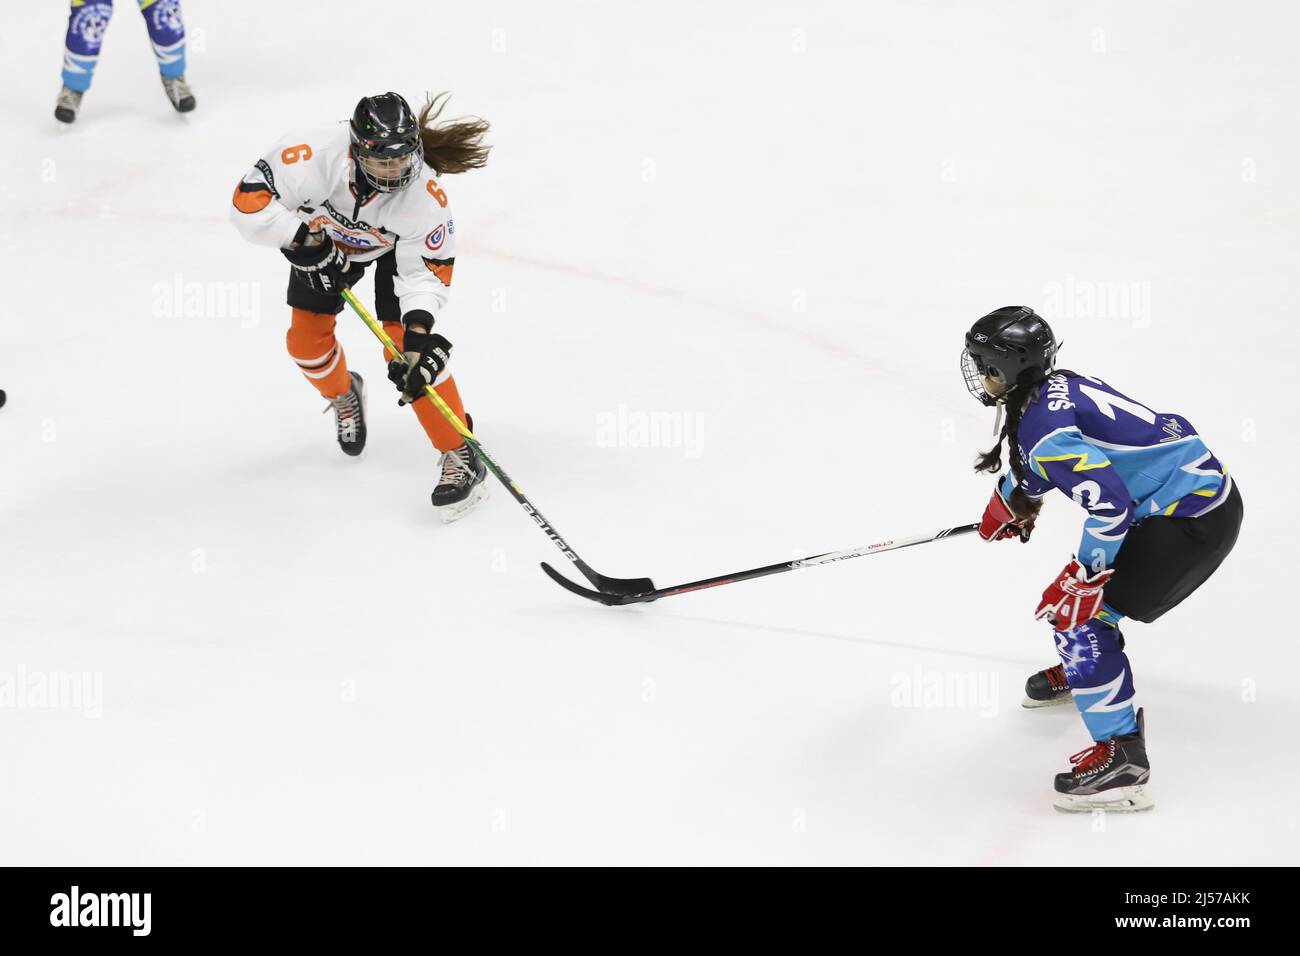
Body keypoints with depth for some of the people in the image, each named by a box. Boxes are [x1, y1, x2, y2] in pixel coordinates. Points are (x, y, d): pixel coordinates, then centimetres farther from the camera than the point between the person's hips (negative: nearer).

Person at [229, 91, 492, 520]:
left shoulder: (426, 195, -38)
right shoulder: (316, 153, -42)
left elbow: (426, 271, -29)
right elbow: (250, 200, -34)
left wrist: (418, 334, -42)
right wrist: (305, 240, -40)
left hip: (395, 246, -2)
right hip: (324, 232, 2)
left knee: (407, 342, -16)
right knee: (306, 339, 4)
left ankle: (459, 456, -8)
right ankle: (343, 395, 40)